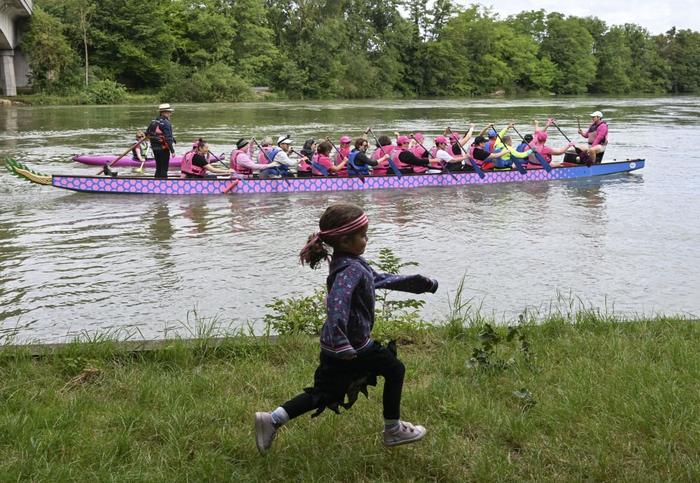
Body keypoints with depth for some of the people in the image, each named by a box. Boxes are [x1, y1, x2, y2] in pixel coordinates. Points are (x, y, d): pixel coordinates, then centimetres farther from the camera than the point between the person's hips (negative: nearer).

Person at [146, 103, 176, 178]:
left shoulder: (153, 121, 8)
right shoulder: (166, 123, -18)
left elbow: (147, 133, 15)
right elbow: (168, 138, -23)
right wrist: (172, 150, -20)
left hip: (154, 148, 8)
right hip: (163, 149, -8)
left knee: (158, 168, 17)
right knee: (164, 169, -1)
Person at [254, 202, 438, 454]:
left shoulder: (351, 263, 7)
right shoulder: (351, 269, -25)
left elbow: (380, 279, 20)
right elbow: (337, 300, -43)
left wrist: (419, 283, 25)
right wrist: (341, 341, -51)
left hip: (333, 347, 9)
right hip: (354, 346, -9)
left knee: (325, 394, 18)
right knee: (394, 369, 13)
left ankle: (272, 420, 14)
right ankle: (393, 430, 25)